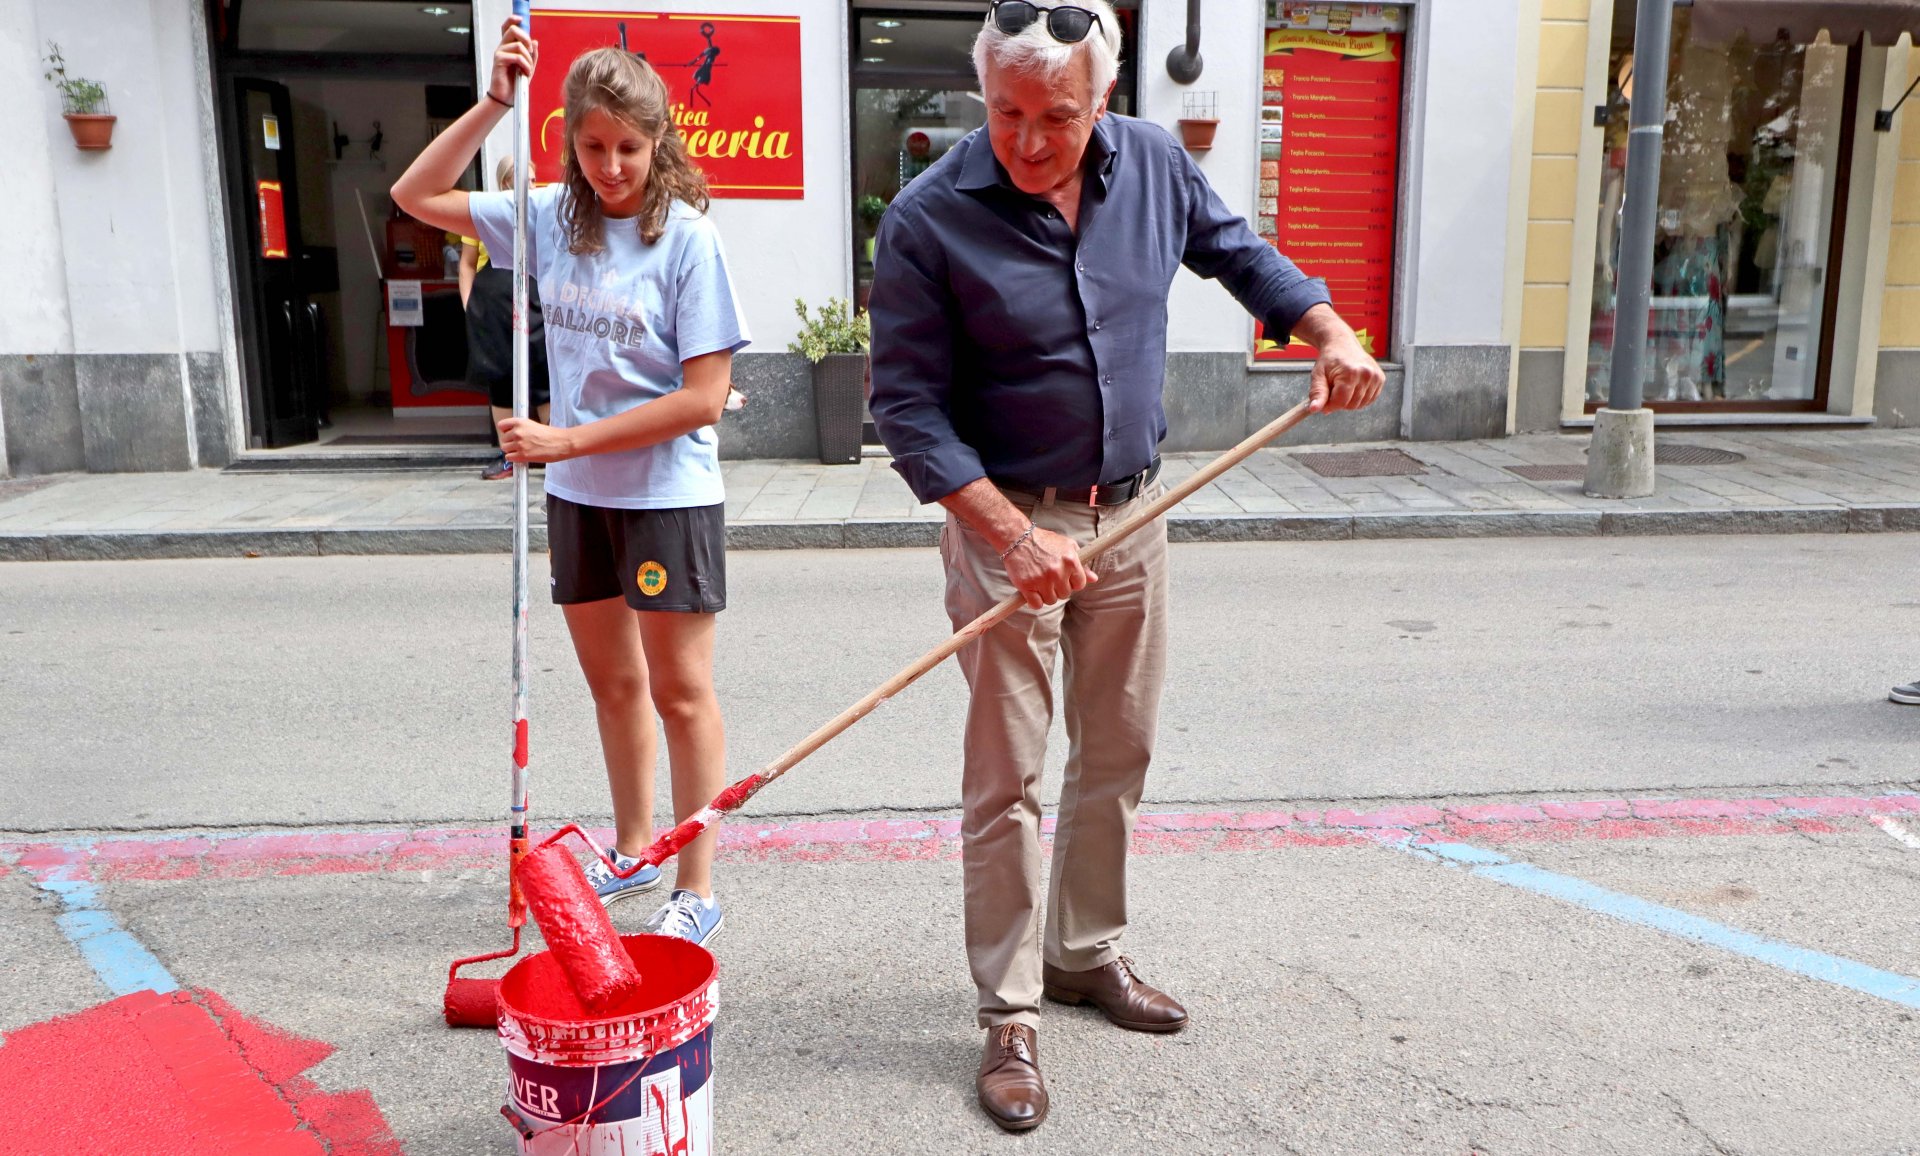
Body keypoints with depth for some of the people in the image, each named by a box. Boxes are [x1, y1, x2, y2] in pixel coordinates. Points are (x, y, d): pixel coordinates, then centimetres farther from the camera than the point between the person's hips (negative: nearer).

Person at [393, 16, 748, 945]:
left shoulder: (687, 236, -13)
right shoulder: (552, 217, 3)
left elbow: (704, 398, -17)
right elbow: (417, 196, 9)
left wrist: (572, 439, -16)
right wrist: (493, 103, -2)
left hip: (668, 494, -6)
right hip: (577, 493, 6)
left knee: (680, 692, 2)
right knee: (611, 682, 17)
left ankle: (695, 891, 14)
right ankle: (633, 852, 35)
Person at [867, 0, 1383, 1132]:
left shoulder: (1154, 164, -2)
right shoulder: (929, 219, -17)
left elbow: (1241, 252, 16)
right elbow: (910, 407, -16)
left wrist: (1332, 331, 0)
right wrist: (1013, 534, -24)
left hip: (1133, 513, 5)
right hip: (1008, 524, -5)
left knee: (1119, 755, 15)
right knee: (1006, 779, 0)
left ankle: (1086, 951, 35)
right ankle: (1011, 1014, 14)